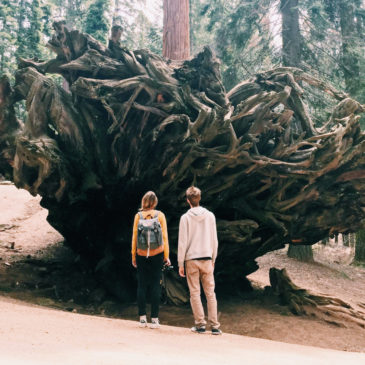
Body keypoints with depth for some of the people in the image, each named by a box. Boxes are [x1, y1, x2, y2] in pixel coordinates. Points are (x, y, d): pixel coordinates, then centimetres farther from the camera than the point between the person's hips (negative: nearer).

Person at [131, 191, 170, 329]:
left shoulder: (138, 215, -1)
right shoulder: (160, 215, -2)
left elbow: (134, 237, 0)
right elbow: (164, 237, -3)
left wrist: (133, 256, 7)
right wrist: (166, 256, 2)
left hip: (141, 255, 0)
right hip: (157, 255, 0)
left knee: (141, 285, 7)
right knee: (155, 285, 3)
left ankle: (142, 318, 8)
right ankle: (154, 319, 3)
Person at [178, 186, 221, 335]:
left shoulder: (185, 218, -6)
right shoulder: (210, 215, 2)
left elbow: (182, 242, -6)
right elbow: (214, 240, 7)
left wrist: (180, 263, 0)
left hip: (191, 259, -2)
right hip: (207, 258, 2)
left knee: (195, 293, 5)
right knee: (210, 292, 6)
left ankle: (200, 324, 6)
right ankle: (214, 325, 5)